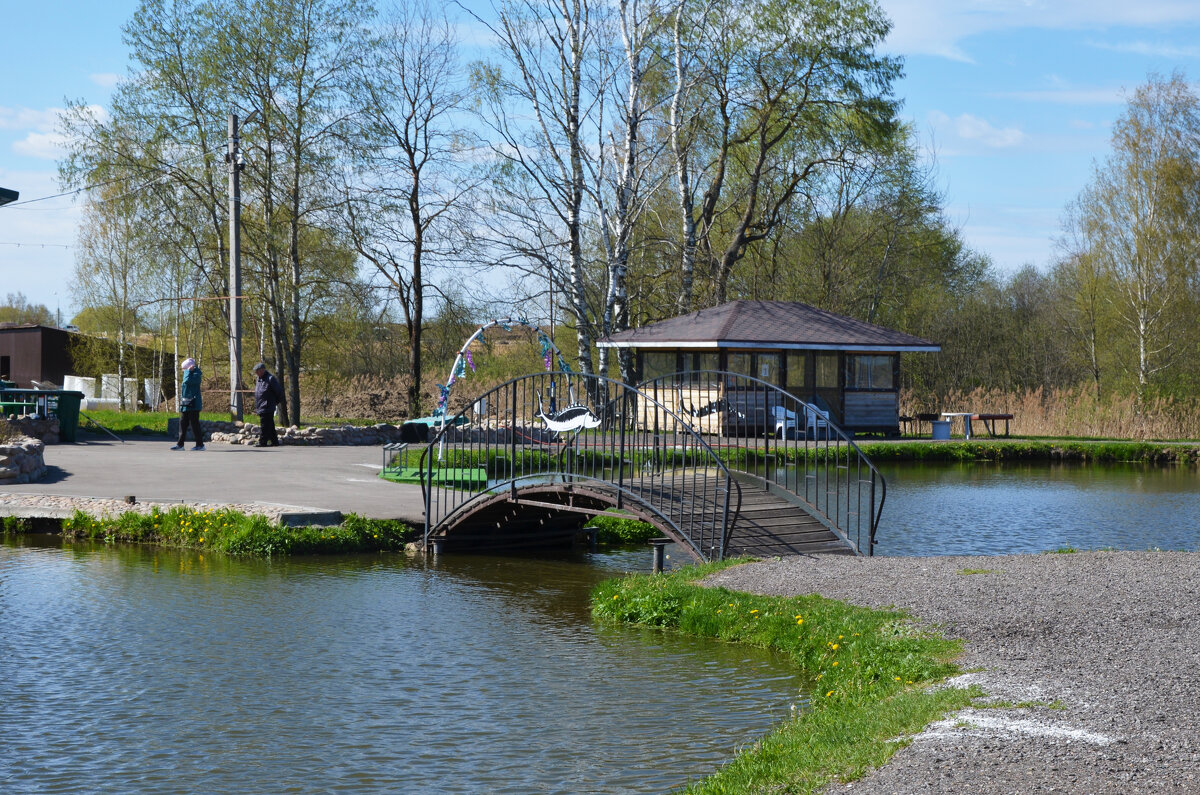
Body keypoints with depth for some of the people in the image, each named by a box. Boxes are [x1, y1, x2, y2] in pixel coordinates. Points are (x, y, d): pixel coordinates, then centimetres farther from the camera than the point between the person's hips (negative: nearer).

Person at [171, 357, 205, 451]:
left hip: (193, 405, -9)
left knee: (194, 425, -6)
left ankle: (200, 444, 1)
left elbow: (187, 381, -27)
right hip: (185, 405, 9)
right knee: (182, 424, 8)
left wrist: (189, 370, -14)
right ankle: (180, 444, 11)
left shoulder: (196, 375, -14)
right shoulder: (187, 374, 16)